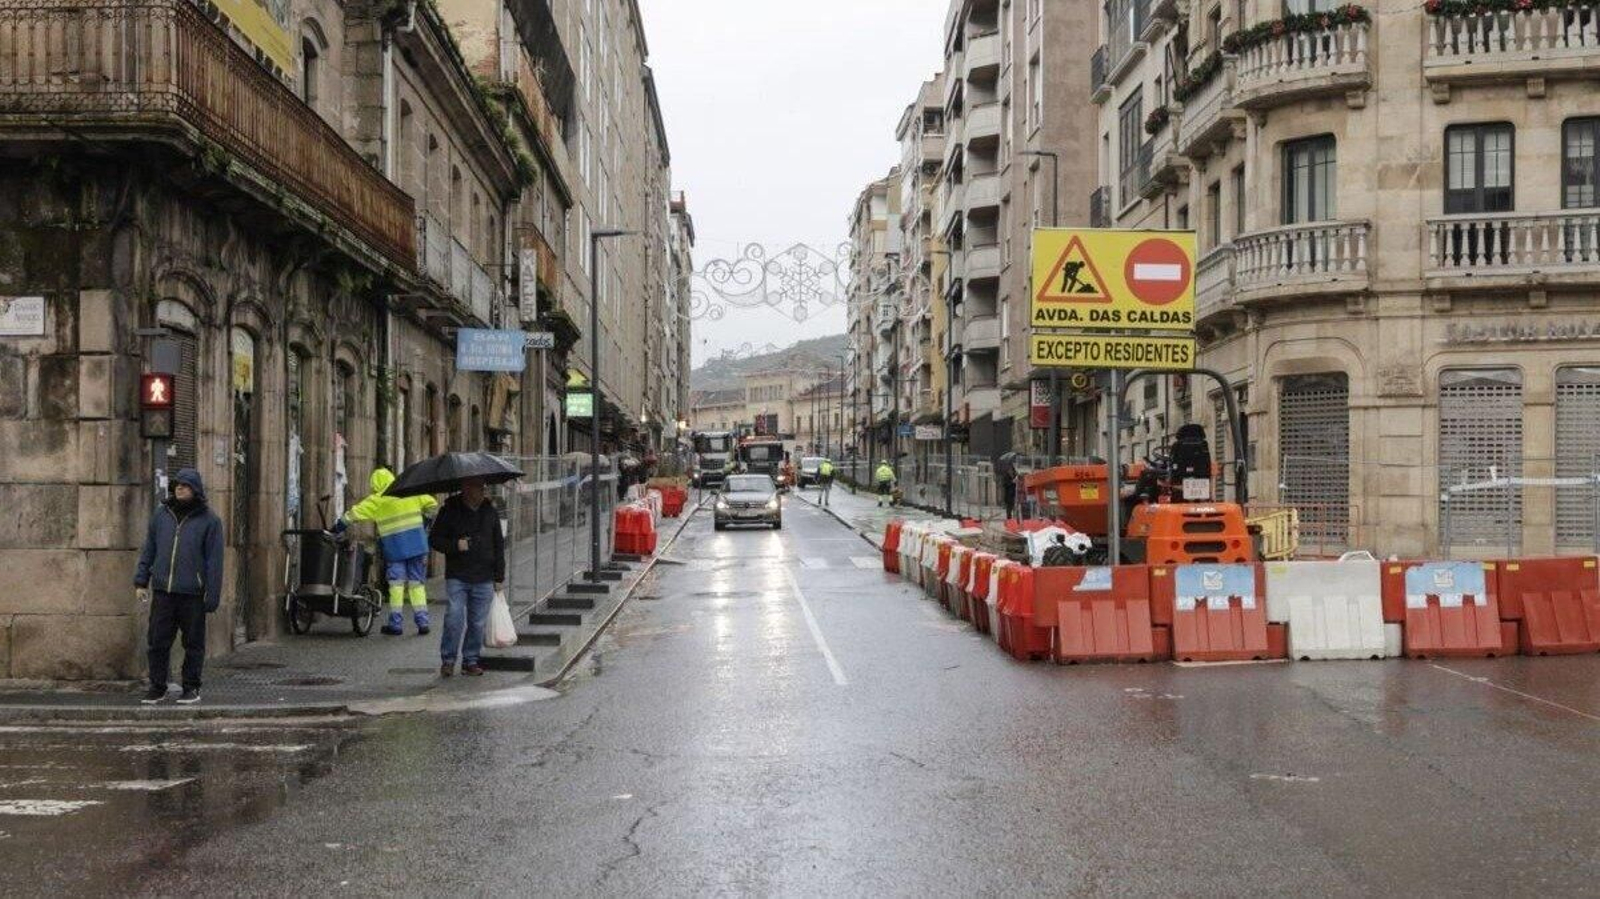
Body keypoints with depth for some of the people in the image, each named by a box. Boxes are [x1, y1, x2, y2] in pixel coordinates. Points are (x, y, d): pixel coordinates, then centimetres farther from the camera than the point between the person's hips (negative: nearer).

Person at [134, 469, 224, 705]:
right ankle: (157, 687, 14)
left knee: (193, 643, 5)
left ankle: (191, 688, 15)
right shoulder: (161, 515, 9)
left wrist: (212, 596, -7)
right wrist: (141, 581, 10)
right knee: (158, 642, 4)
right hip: (162, 591, 3)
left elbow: (214, 561, -3)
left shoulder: (209, 520, -2)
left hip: (192, 593, -3)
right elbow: (148, 550, 16)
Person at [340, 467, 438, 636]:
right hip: (417, 545, 2)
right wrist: (425, 524, 19)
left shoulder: (376, 500, 0)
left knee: (396, 584, 6)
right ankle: (422, 622, 4)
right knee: (417, 584, 8)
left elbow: (354, 514, -1)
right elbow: (432, 504, 8)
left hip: (394, 548, -2)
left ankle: (396, 624, 4)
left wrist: (337, 528, 9)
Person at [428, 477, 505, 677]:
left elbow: (499, 545, 15)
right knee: (454, 619, -10)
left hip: (484, 580, 3)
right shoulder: (450, 510, 0)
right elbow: (434, 539, 3)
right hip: (456, 577, -3)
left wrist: (499, 577, 12)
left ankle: (471, 661, 15)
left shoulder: (490, 511, 8)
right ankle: (448, 660, 4)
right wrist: (455, 545, -14)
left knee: (477, 623, 4)